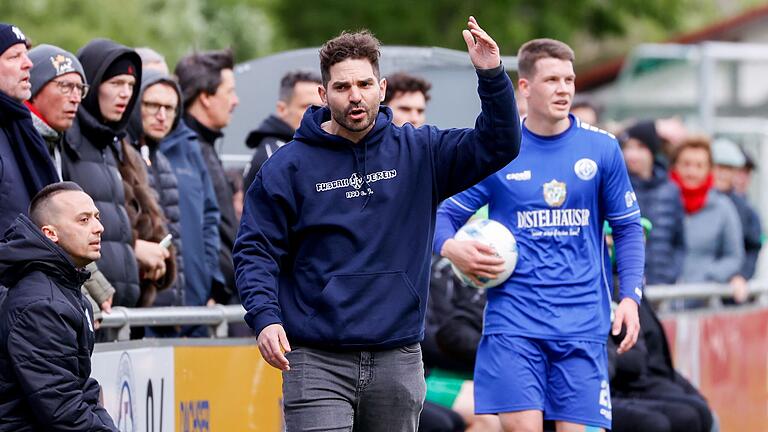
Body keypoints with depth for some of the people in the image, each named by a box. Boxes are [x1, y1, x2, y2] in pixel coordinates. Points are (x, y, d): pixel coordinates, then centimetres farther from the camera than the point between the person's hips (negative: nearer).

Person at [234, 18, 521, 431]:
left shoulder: (418, 152, 7)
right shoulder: (289, 165, 0)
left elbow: (497, 146, 1)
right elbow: (255, 250, 0)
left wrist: (492, 76, -14)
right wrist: (264, 317, -16)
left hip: (397, 361, 3)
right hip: (317, 362, -3)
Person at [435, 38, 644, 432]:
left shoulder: (601, 148, 5)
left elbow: (627, 227, 11)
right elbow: (445, 215, 9)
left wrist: (630, 296, -1)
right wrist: (452, 248, -14)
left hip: (582, 323, 1)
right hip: (513, 320, -1)